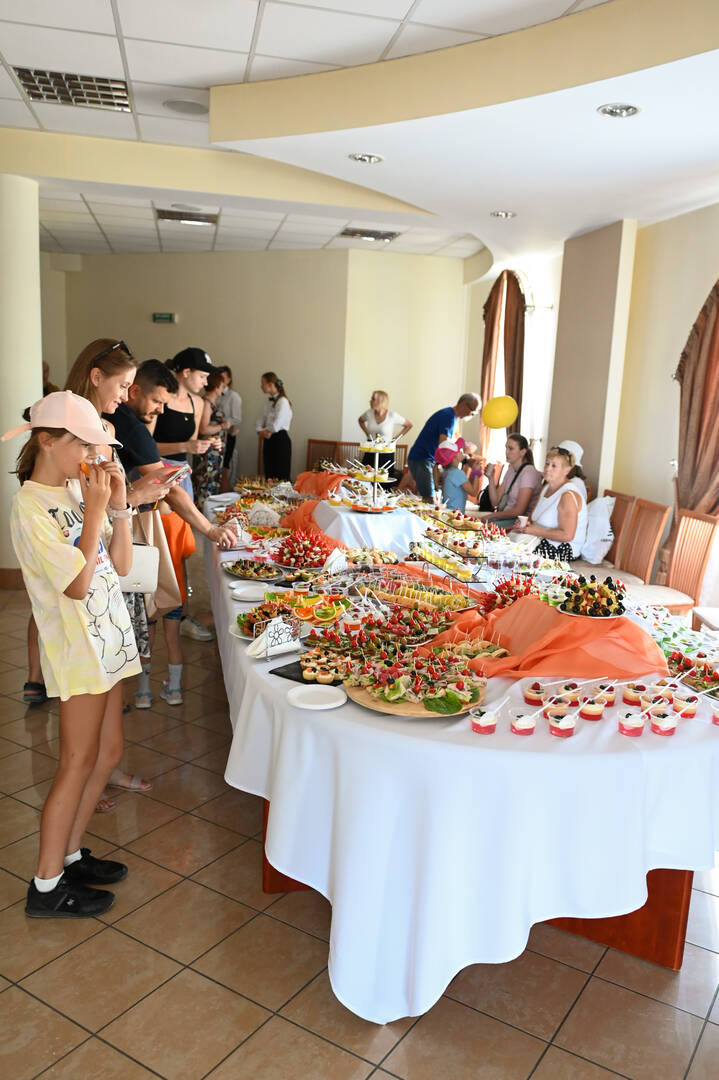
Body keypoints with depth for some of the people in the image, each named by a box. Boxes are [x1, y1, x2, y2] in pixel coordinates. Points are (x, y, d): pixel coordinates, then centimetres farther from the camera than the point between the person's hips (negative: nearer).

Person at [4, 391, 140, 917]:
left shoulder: (78, 489, 7)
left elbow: (120, 565, 7)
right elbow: (77, 583, -22)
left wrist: (119, 506, -4)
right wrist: (96, 510, -18)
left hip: (108, 636, 8)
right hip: (77, 647, -8)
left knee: (109, 752, 14)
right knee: (79, 762, 1)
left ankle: (69, 853, 31)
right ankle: (47, 885, 17)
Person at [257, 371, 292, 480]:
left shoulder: (282, 401, -12)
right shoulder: (268, 401, 14)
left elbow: (276, 425, -20)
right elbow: (261, 419, 12)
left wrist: (263, 431, -5)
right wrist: (260, 431, -8)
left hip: (280, 439, -8)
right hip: (268, 440, 8)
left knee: (280, 477, -6)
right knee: (269, 475, 10)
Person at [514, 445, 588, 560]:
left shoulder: (568, 495, -19)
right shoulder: (547, 487, 12)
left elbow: (567, 535, -24)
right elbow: (534, 515, 21)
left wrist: (536, 531, -19)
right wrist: (527, 524, -3)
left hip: (562, 550, -9)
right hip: (545, 542, 9)